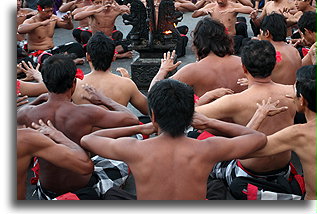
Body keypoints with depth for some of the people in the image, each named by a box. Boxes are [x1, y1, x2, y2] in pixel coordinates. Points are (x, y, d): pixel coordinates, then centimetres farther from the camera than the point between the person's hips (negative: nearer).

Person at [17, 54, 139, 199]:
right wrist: (105, 100, -3)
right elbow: (132, 119, -16)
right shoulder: (87, 114, -27)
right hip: (86, 191, -3)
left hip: (48, 194, 3)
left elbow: (19, 112, 8)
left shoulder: (29, 115, -18)